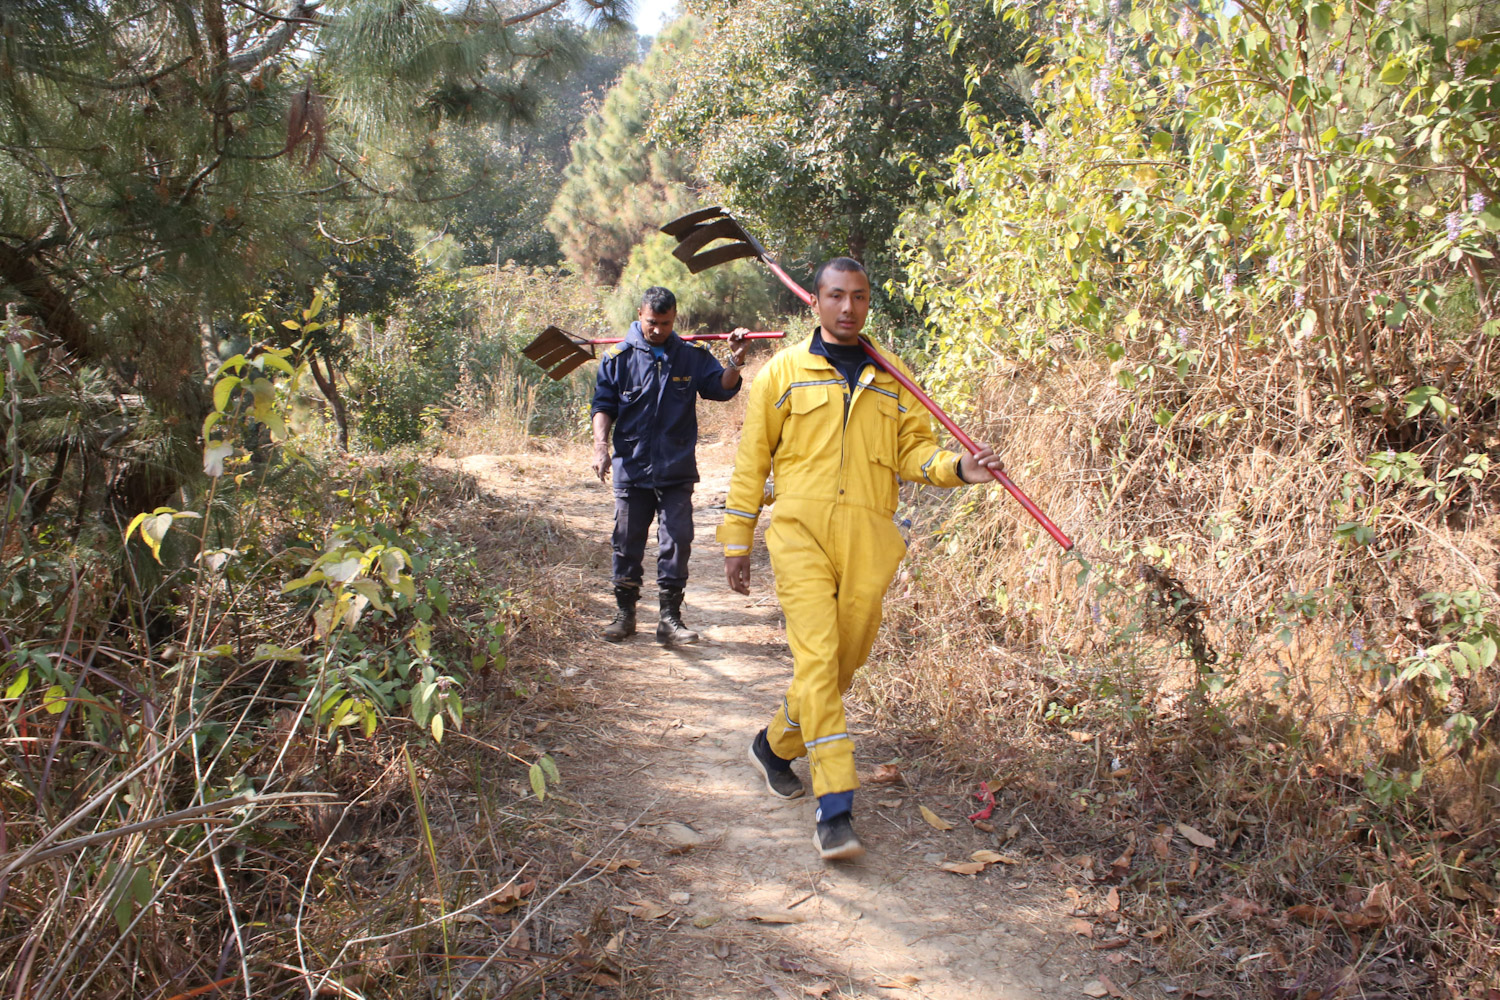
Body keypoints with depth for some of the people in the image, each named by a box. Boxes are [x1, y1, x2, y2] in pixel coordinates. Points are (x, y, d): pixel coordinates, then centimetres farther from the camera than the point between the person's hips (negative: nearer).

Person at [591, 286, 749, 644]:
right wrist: (601, 445, -12)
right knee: (627, 544, 8)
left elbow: (722, 388, 2)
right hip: (631, 469, 0)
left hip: (677, 471, 0)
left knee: (677, 542, -2)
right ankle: (625, 612, 23)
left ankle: (670, 617, 8)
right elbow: (603, 406, 2)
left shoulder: (692, 356, 5)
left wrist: (735, 361, -16)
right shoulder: (618, 357, 2)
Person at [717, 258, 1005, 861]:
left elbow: (914, 450, 12)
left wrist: (957, 468, -10)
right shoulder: (785, 371, 8)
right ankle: (835, 809, -13)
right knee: (816, 659, -13)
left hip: (868, 540, 3)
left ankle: (775, 746, 34)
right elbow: (751, 460, 9)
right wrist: (737, 542, 7)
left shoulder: (892, 379, 15)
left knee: (844, 663, 8)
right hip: (801, 530, -3)